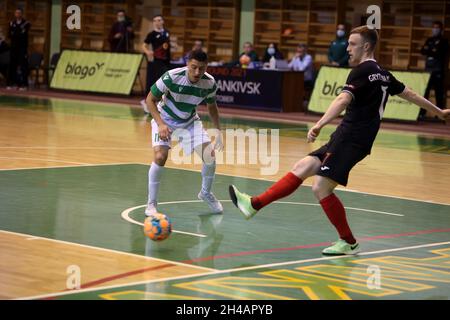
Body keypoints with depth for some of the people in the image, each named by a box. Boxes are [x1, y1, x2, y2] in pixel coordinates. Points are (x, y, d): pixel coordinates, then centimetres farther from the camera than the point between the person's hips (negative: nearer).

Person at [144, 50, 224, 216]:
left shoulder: (210, 83, -18)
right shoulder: (171, 77, -30)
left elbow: (212, 106, 4)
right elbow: (150, 99, -18)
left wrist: (219, 132, 0)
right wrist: (160, 124, -29)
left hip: (190, 121, 3)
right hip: (165, 119, -3)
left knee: (210, 155, -9)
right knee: (160, 156, -24)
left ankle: (206, 193, 20)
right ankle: (151, 203, -8)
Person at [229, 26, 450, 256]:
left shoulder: (362, 71, -10)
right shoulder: (383, 75, 17)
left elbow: (343, 100, -26)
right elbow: (410, 94, 26)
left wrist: (319, 125, -37)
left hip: (351, 139, -10)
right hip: (345, 138, 10)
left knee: (321, 187, -12)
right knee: (303, 168, 7)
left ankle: (349, 243, 1)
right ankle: (254, 204, 5)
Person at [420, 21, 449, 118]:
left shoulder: (444, 41, 4)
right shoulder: (429, 40, 19)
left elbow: (440, 54, -9)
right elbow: (422, 51, 8)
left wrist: (428, 51, -5)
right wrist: (432, 52, -8)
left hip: (438, 71, -4)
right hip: (428, 69, 5)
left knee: (439, 93, -5)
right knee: (424, 91, 0)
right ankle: (422, 113, 3)